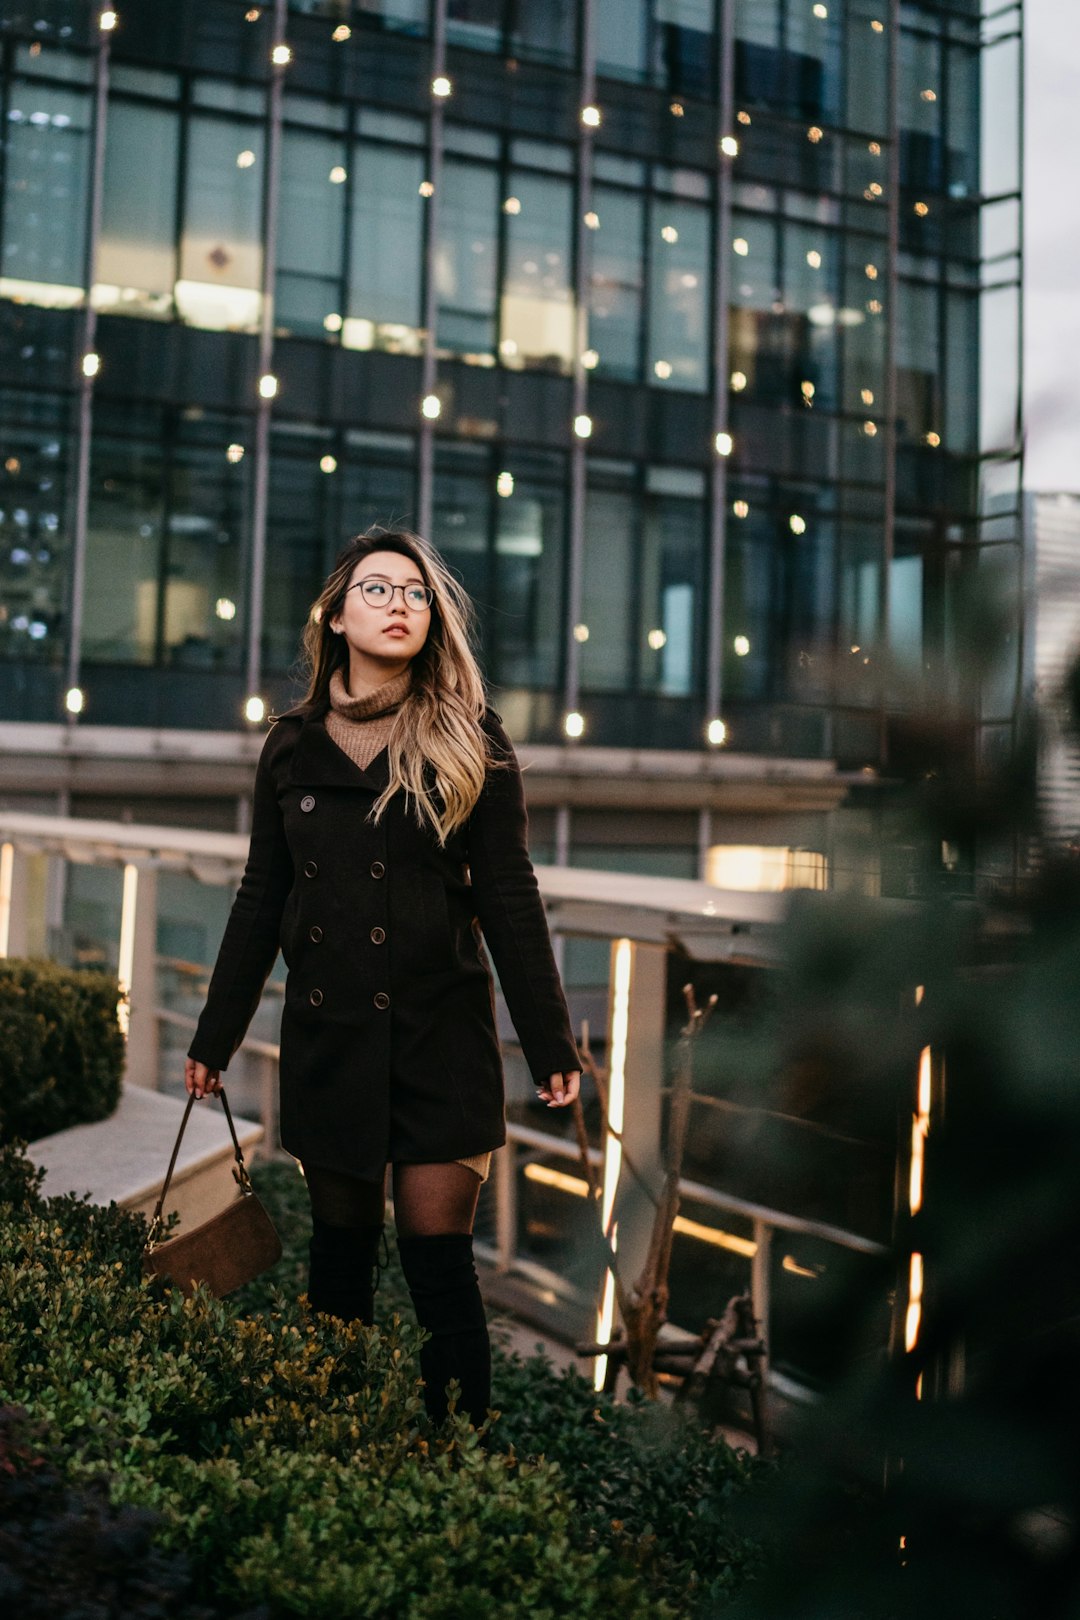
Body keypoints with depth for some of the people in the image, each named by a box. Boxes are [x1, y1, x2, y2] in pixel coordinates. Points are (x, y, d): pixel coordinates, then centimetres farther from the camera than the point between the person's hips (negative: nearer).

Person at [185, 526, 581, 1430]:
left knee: (437, 1255, -3)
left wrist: (552, 1047, -5)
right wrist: (214, 1040, 13)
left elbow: (509, 902, -2)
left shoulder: (470, 746, 0)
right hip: (327, 1040, 3)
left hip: (442, 1038, -3)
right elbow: (261, 902, 12)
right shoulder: (292, 750, 7)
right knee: (340, 1250, 12)